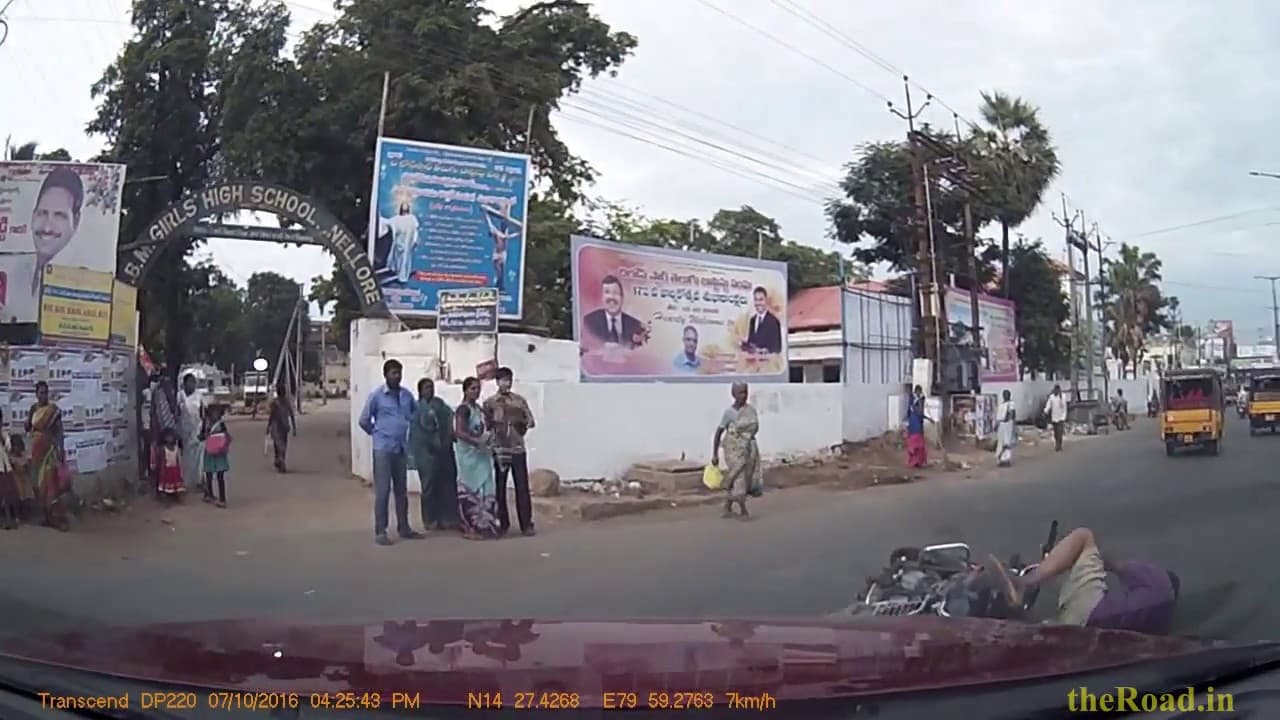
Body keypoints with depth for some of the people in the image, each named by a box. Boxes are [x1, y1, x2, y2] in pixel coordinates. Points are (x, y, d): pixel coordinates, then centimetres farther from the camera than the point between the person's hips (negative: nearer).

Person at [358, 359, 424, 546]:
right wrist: (378, 433, 8)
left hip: (401, 448, 5)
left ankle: (404, 528, 20)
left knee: (401, 490, 12)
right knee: (383, 490, -4)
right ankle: (380, 532, 1)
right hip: (383, 449, -5)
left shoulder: (406, 395, 5)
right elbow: (364, 420, -2)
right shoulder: (376, 395, -8)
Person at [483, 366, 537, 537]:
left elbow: (531, 421, 3)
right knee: (500, 488, 4)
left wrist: (522, 422, -14)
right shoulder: (489, 403, 2)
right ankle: (502, 524, 13)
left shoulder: (520, 400, 7)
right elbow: (486, 426, 0)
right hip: (499, 450, -1)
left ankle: (527, 524, 5)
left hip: (518, 449, 1)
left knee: (522, 487, 0)